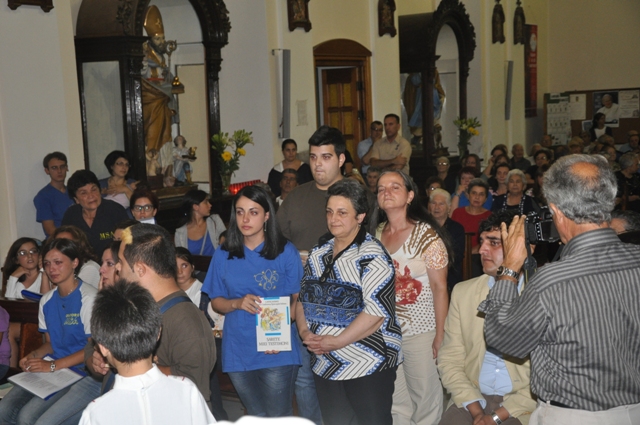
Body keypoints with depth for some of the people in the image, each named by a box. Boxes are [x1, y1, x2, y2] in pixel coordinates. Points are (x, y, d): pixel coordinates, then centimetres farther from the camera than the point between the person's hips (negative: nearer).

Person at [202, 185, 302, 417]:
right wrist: (238, 303, -14)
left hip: (277, 352, -3)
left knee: (279, 417, 4)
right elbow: (216, 302, 7)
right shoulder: (224, 254, 2)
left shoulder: (286, 251, -5)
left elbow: (298, 298, -5)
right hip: (238, 352, 3)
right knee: (256, 416, 19)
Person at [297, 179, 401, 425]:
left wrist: (336, 342, -20)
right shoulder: (318, 252, 8)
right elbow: (304, 297, 12)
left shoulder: (371, 256, -14)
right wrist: (305, 332, -5)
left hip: (367, 366, -6)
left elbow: (377, 311, -21)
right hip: (324, 365, 7)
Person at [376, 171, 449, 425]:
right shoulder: (375, 233, 3)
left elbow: (440, 287, -11)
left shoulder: (426, 234, -11)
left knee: (425, 397, 8)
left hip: (420, 331, -4)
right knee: (393, 400, 13)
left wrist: (440, 334, -14)